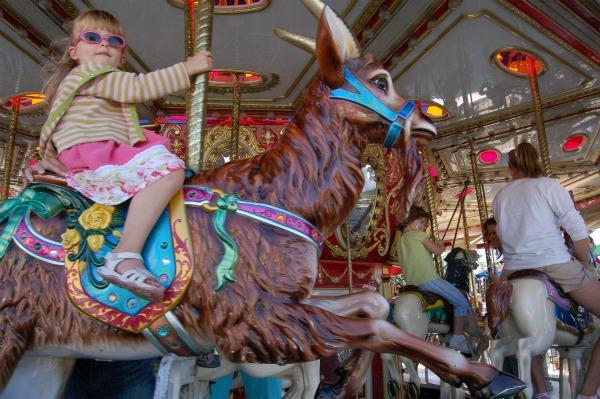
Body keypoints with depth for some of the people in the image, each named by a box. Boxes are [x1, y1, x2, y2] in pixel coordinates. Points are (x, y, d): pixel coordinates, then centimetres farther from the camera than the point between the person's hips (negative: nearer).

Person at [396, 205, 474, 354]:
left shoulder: (400, 240, 19)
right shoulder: (418, 234, -5)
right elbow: (437, 251, -8)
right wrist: (440, 245, 12)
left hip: (413, 283, 9)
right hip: (428, 279, -9)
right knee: (462, 303, -1)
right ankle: (458, 339, -5)